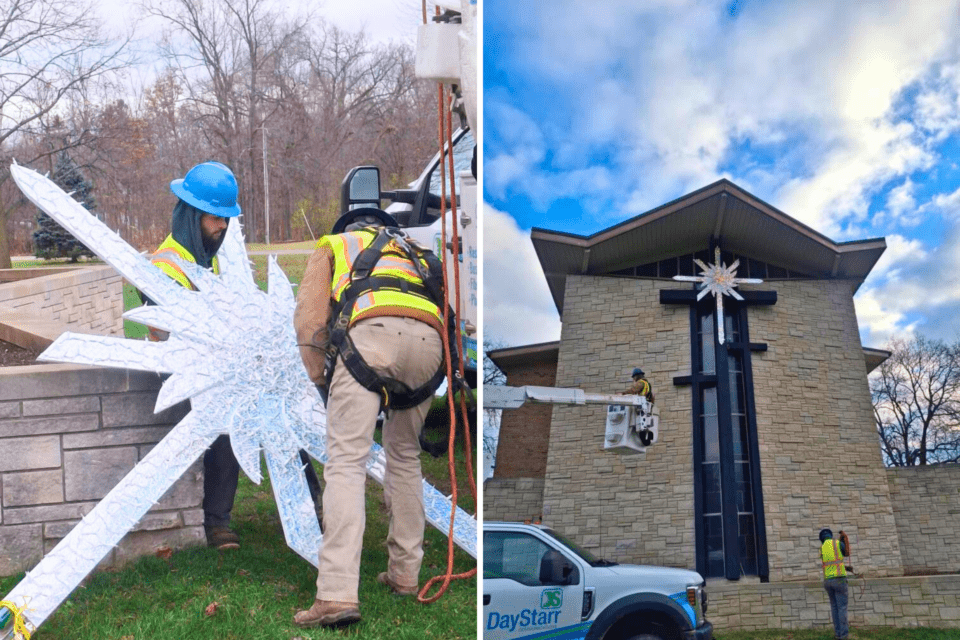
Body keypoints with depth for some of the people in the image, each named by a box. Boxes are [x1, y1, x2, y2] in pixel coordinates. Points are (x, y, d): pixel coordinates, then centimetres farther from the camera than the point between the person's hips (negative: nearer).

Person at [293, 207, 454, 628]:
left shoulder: (333, 245, 31)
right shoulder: (417, 254, 42)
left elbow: (308, 318, 16)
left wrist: (323, 383, 21)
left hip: (371, 330, -4)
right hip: (430, 339, 4)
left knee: (346, 462, -7)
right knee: (405, 456, 22)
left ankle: (337, 593, -18)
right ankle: (404, 574, 26)